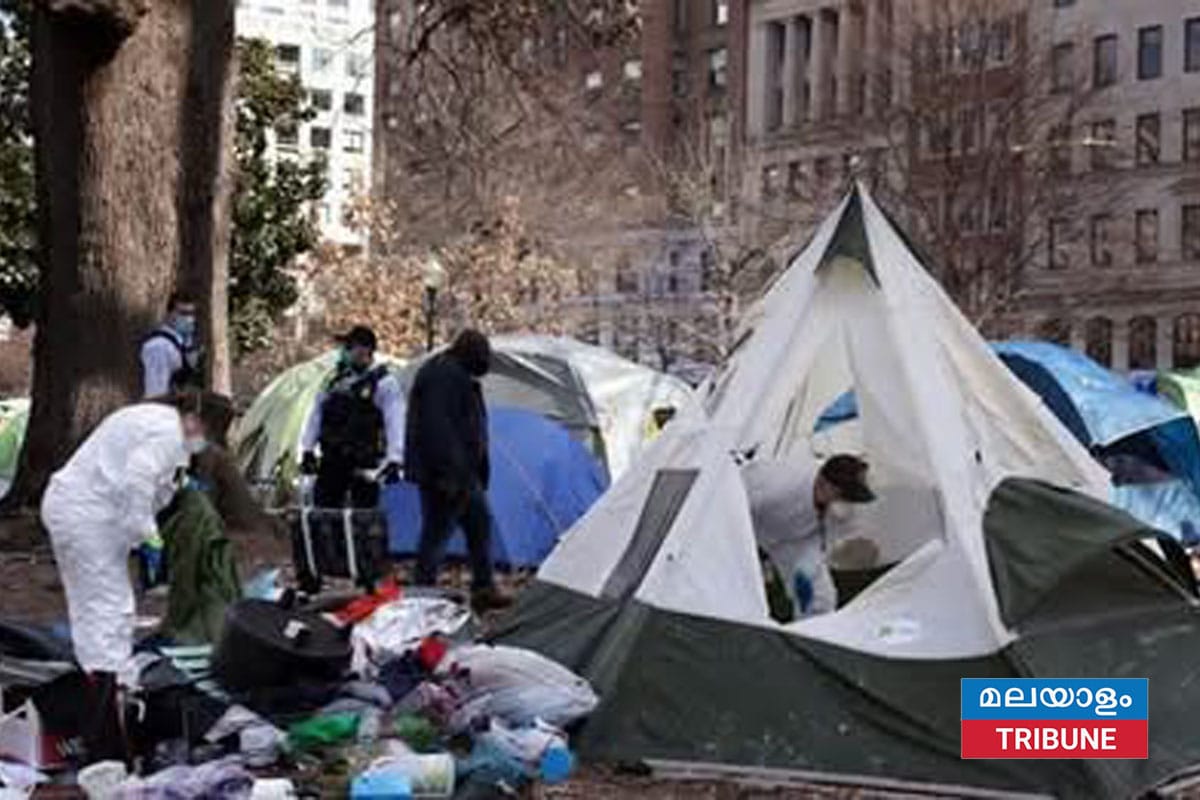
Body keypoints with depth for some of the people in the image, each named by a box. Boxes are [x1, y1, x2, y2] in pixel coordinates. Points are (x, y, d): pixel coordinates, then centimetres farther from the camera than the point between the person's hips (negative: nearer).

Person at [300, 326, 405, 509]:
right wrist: (308, 449, 10)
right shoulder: (336, 381, 14)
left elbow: (395, 423, -12)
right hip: (331, 460, 6)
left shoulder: (384, 383, -4)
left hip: (364, 464, -6)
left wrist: (394, 461, -21)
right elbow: (316, 416, 18)